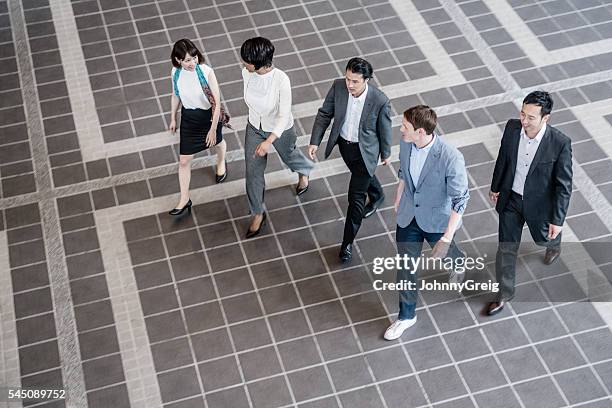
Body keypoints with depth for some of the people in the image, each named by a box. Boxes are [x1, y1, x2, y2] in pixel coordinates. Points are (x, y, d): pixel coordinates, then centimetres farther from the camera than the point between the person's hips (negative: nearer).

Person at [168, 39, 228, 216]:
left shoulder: (206, 72, -29)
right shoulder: (175, 73, -16)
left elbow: (217, 101, -22)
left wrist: (213, 129, -21)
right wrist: (173, 119, 13)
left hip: (209, 115, -2)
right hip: (188, 117, 2)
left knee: (217, 141, 30)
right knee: (184, 160, 5)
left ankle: (221, 163, 66)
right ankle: (184, 199, 20)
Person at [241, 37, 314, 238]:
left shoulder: (281, 80, -36)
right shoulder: (247, 73, -20)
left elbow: (284, 116, -30)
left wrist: (269, 141, -40)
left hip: (280, 130, -3)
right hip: (254, 128, 4)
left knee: (289, 156, 28)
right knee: (253, 172, 9)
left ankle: (304, 171, 66)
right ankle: (258, 213, 30)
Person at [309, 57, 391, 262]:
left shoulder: (380, 101, -30)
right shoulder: (338, 87, -22)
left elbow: (384, 130, -13)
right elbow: (324, 114, -7)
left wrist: (386, 154, 1)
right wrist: (315, 141, -11)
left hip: (365, 150, -4)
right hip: (344, 143, 5)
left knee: (356, 197, 2)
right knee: (363, 176, 32)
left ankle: (348, 242, 19)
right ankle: (377, 197, 66)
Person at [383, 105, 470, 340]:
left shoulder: (451, 158, -34)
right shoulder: (405, 143, -17)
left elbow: (460, 199, -25)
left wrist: (447, 238, -25)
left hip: (437, 221, -4)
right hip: (408, 218, 4)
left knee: (443, 253, 28)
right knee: (406, 268, 14)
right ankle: (406, 316, 36)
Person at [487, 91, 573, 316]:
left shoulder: (560, 143, -29)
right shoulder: (512, 127, -18)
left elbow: (564, 184, -19)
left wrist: (558, 219, -14)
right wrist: (495, 187, 14)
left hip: (538, 203, -2)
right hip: (510, 199, 2)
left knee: (542, 238, 27)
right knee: (506, 248, 11)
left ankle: (554, 243, 65)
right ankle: (505, 292, 31)